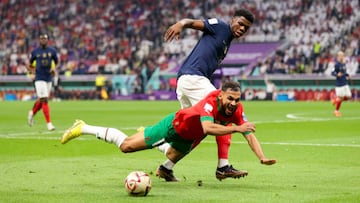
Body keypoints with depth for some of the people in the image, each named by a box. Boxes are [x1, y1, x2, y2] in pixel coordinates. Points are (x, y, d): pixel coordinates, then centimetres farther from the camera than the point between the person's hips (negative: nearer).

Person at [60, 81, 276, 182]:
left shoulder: (237, 110, -21)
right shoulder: (211, 101, -38)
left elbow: (250, 134, -20)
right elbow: (207, 128, -53)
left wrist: (262, 157, -31)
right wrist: (236, 128, -57)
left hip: (188, 138, 6)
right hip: (175, 124, -6)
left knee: (171, 160, 30)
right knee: (127, 145, -3)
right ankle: (83, 128, 11)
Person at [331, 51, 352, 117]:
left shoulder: (344, 63, 9)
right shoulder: (337, 64, -14)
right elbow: (332, 72, -13)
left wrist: (347, 75, 8)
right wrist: (337, 74, -32)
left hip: (345, 83, 8)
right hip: (339, 83, -8)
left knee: (348, 96, 5)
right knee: (340, 97, -2)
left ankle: (336, 100, 26)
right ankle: (336, 111, 19)